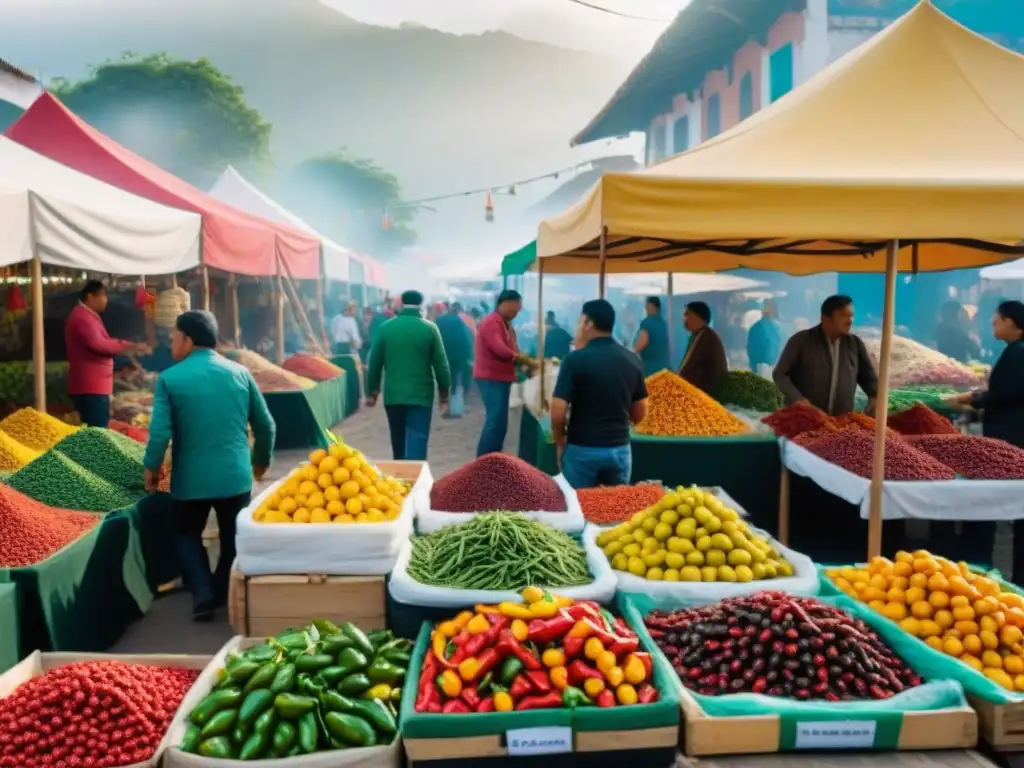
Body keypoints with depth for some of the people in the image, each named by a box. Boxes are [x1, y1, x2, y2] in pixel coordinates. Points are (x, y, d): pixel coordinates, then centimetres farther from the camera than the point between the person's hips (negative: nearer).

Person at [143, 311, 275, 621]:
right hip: (236, 476, 1)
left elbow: (160, 433, -12)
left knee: (187, 534, 21)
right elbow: (266, 426, 4)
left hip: (191, 479, -1)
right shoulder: (240, 372, 0)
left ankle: (203, 593, 8)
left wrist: (151, 467, 6)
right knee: (233, 540, 18)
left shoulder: (170, 378, -8)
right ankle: (223, 595, 23)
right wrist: (261, 461, 20)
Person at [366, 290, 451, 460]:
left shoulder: (385, 328, 1)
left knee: (398, 443, 18)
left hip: (393, 394, 3)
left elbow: (375, 364, 3)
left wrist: (371, 392, 13)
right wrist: (444, 393, 7)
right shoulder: (430, 328, -4)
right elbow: (441, 364, -3)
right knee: (416, 443, -4)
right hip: (420, 395, -3)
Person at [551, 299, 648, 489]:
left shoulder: (575, 360, -12)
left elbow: (558, 413, -15)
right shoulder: (633, 360, 2)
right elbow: (639, 414, 9)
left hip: (581, 450, -4)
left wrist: (560, 444, 1)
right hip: (620, 449, 4)